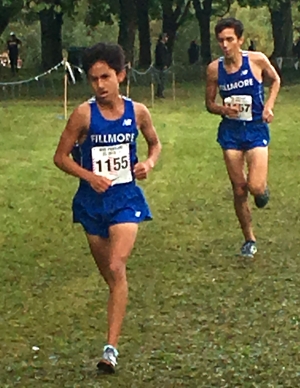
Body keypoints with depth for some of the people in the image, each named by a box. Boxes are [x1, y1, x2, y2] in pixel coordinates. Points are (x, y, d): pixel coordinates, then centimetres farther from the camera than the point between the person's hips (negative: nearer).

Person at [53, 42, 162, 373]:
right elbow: (60, 156, -3)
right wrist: (89, 176, -17)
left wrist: (149, 163, -5)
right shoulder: (84, 114, -9)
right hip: (93, 200, 1)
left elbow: (155, 143, 16)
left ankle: (111, 348, -19)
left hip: (126, 198, -1)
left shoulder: (137, 112, -3)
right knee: (109, 274, 12)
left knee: (117, 268, -17)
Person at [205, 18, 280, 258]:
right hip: (231, 131, 2)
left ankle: (262, 189, 22)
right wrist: (223, 109, -15)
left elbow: (275, 80, 11)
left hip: (256, 129, -2)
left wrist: (269, 106, -4)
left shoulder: (257, 60, -9)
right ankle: (249, 240, 21)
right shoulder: (214, 69, -4)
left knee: (255, 187, -16)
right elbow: (209, 103, 7)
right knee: (239, 191, 5)